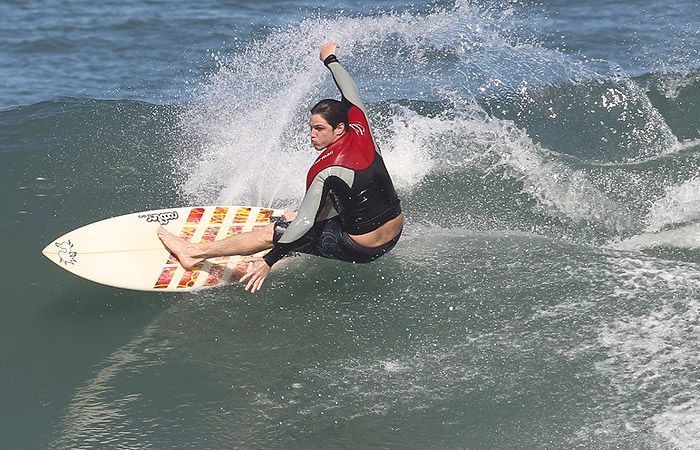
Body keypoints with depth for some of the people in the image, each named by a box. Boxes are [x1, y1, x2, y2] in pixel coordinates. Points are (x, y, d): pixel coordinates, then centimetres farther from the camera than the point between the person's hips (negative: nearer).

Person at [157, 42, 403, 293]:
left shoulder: (326, 170, -22)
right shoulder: (360, 129, -4)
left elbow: (305, 222, -23)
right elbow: (349, 92, 15)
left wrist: (270, 261, -17)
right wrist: (330, 60, 31)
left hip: (361, 249, -7)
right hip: (395, 233, 7)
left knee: (271, 233, 2)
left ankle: (195, 252, 11)